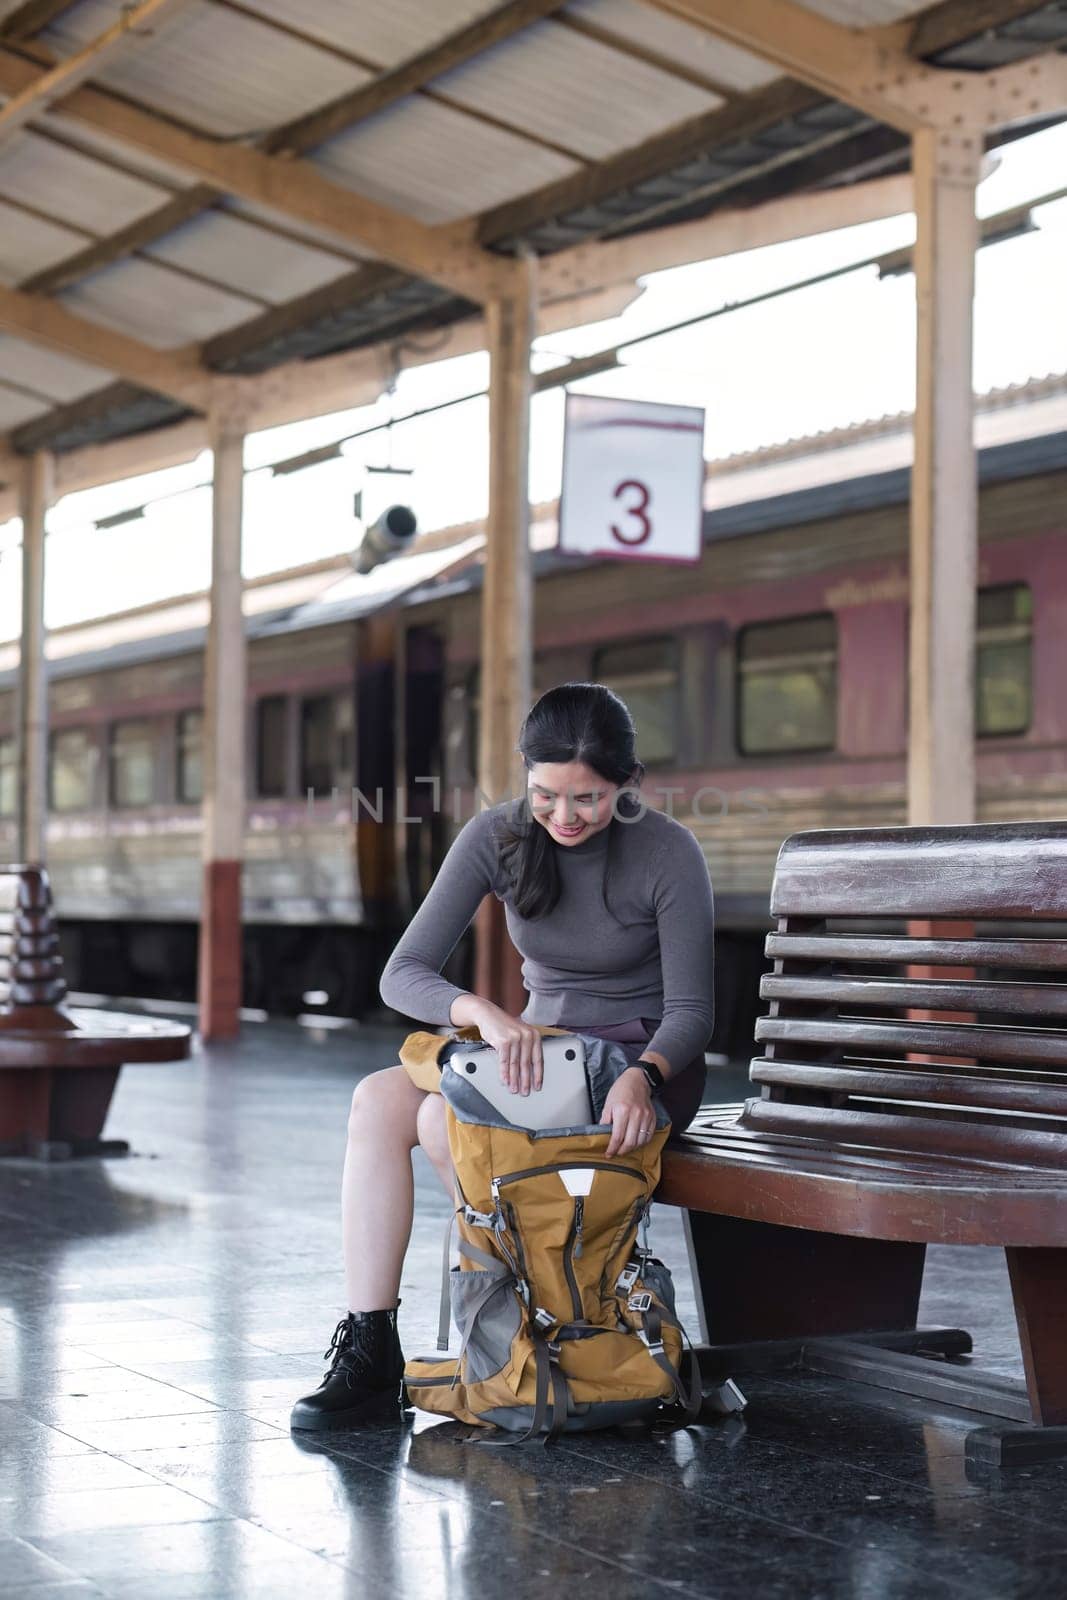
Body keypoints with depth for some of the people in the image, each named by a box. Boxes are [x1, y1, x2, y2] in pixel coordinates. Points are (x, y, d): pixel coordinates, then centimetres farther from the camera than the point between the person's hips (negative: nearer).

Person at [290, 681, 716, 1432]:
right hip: (542, 1054, 5)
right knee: (377, 1101, -22)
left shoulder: (668, 853, -17)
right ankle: (370, 1351, -23)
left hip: (646, 1068, -5)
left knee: (446, 1116, -28)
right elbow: (403, 975, -14)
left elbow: (691, 1010, -13)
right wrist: (485, 1012, -35)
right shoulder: (498, 836, -8)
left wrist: (642, 1076, -35)